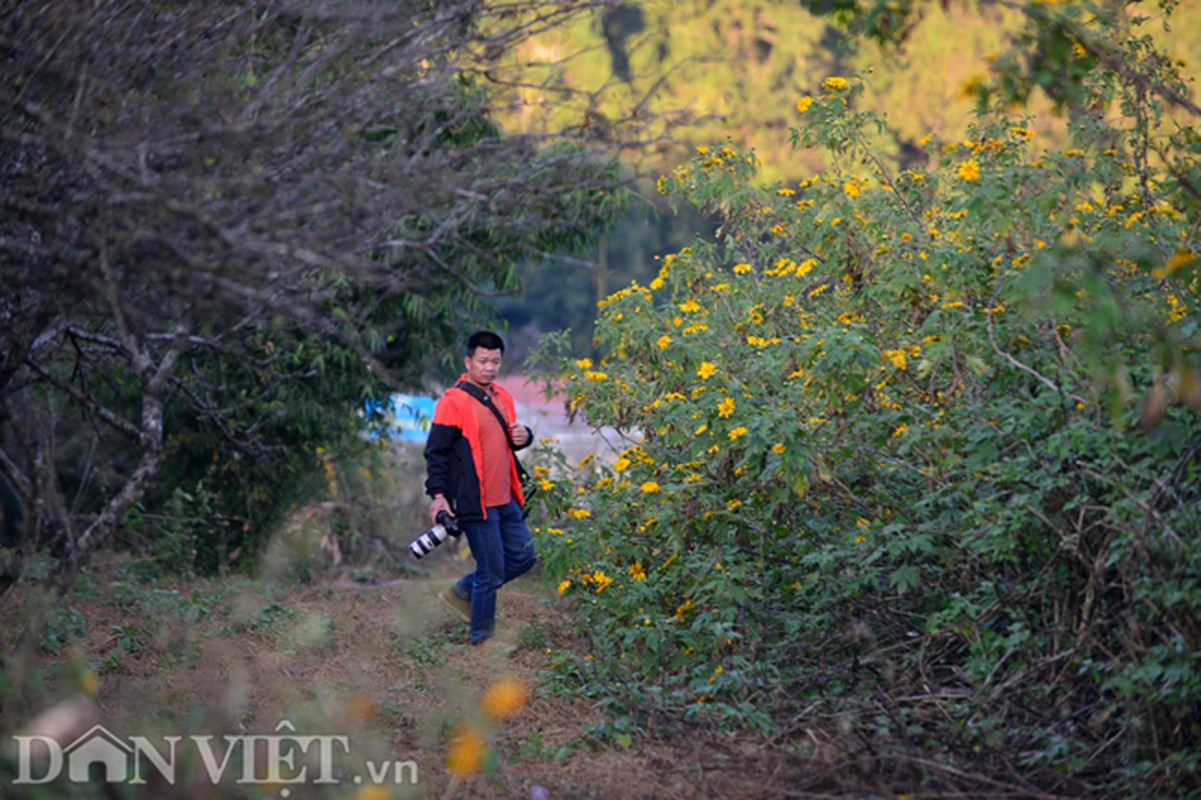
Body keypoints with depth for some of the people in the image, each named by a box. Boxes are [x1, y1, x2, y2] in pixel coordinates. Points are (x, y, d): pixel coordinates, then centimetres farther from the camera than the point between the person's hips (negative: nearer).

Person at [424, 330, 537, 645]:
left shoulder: (502, 398, 12)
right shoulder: (453, 402, -12)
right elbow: (436, 451, -13)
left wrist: (524, 436, 2)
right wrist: (438, 494, -22)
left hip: (505, 500, 8)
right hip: (476, 503, -8)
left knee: (523, 556, 13)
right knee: (491, 571, -2)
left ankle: (461, 593, 27)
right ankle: (482, 638, 14)